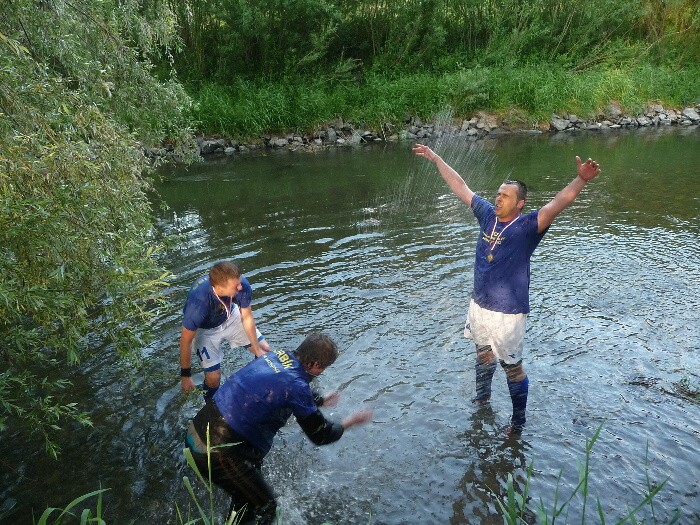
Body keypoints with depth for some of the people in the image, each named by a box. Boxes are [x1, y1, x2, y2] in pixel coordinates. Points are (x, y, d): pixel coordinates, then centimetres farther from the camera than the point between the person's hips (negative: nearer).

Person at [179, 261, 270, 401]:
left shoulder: (242, 285, -33)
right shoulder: (198, 301, -42)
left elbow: (247, 318, -13)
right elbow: (186, 341, -27)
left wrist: (257, 350, -5)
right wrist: (185, 376, -17)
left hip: (230, 317, 4)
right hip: (204, 329, -4)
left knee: (265, 351, 5)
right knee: (213, 379, -10)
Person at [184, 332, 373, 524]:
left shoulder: (278, 355, -1)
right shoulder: (295, 384, -23)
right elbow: (320, 435, -9)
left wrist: (321, 400, 37)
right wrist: (352, 420, 7)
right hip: (217, 454, -8)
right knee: (265, 507, 11)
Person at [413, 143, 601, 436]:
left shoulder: (526, 227, -17)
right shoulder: (487, 215, -2)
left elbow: (558, 203, -34)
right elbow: (460, 187, 6)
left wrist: (581, 180, -52)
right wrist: (435, 158, 12)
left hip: (508, 313, -6)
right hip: (479, 305, 6)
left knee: (512, 367, 9)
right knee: (483, 356, 27)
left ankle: (518, 420, 30)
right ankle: (482, 398, 52)